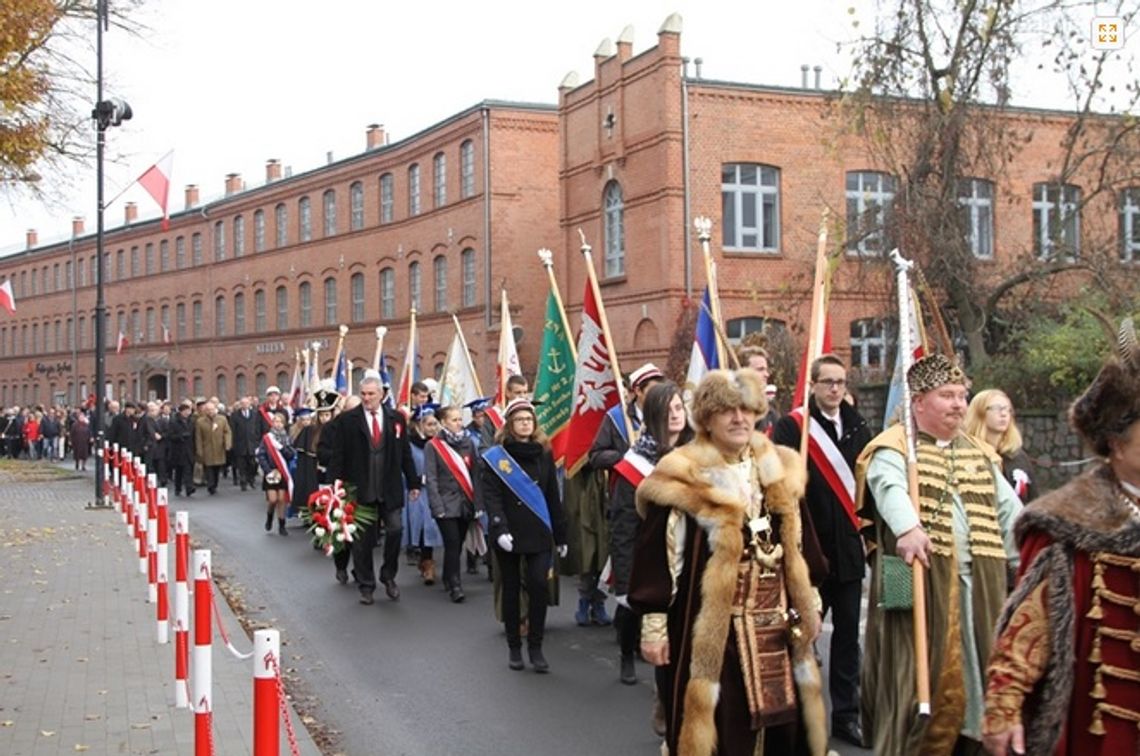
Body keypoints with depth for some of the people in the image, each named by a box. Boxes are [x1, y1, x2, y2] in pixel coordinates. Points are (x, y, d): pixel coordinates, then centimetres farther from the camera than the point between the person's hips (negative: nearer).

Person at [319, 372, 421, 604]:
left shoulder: (396, 418, 6)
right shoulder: (346, 420, -2)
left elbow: (405, 453, 9)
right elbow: (336, 454, -3)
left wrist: (413, 483, 9)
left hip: (390, 489, 2)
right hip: (360, 488, -2)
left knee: (395, 530, -2)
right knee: (362, 539, 5)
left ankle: (388, 576, 20)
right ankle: (366, 585, 16)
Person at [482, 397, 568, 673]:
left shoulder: (543, 454, 8)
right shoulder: (495, 456, -2)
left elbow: (553, 497, 11)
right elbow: (491, 497, -10)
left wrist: (560, 535, 10)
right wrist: (499, 530, -24)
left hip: (539, 533, 2)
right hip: (509, 534, -2)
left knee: (539, 585, -10)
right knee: (511, 589, 7)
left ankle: (535, 647, 1)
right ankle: (514, 647, 19)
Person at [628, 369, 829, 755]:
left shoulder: (780, 470, 10)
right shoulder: (681, 479, -9)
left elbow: (798, 547, 19)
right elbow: (655, 555, -9)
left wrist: (810, 604, 19)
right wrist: (654, 622, -11)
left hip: (774, 626, 6)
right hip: (706, 630, -5)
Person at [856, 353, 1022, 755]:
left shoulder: (980, 454, 19)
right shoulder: (893, 448, -2)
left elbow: (1008, 510, 15)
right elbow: (891, 488, -23)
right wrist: (908, 528, -43)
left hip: (979, 585, 6)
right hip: (920, 581, -6)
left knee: (975, 674, 9)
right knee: (918, 676, -3)